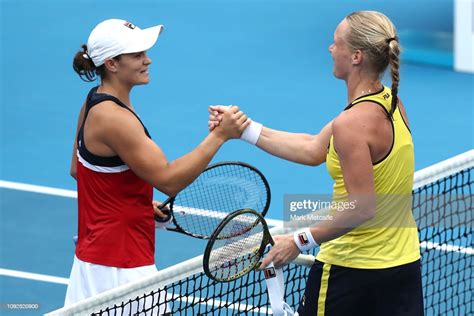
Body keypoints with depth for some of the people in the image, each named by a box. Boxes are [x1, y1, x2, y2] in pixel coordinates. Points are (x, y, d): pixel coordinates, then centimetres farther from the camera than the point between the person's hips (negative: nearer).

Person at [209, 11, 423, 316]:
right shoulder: (391, 103, 5)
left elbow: (361, 209, -25)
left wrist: (300, 241, -17)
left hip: (352, 271, -8)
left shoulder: (352, 123, -22)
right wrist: (245, 128, 13)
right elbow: (315, 150, 12)